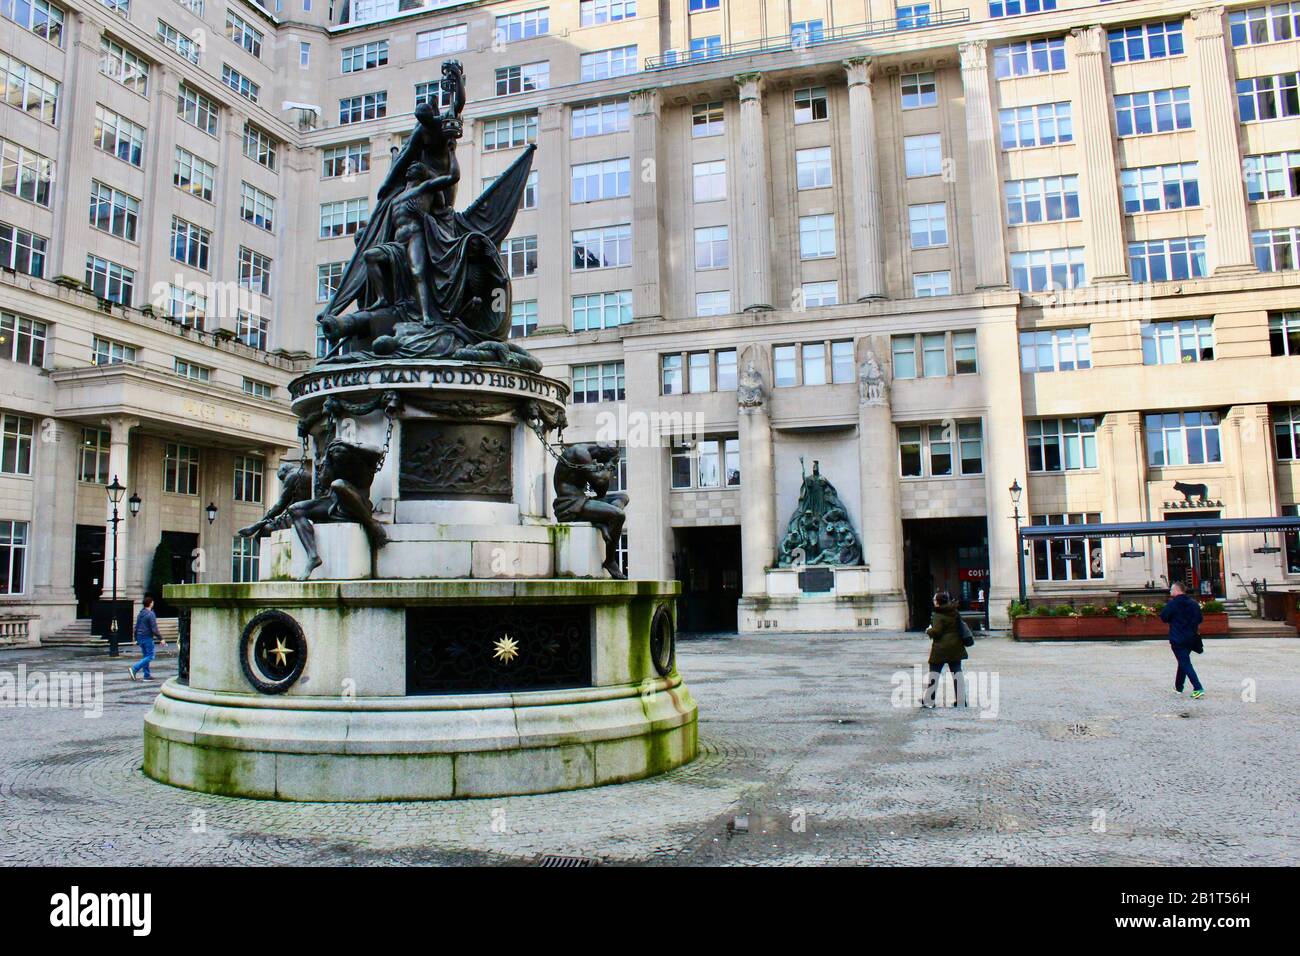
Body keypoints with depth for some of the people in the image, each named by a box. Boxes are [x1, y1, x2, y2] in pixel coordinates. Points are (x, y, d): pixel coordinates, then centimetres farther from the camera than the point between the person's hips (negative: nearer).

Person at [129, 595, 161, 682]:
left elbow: (136, 627, 16)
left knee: (145, 656, 12)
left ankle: (147, 675, 12)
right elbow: (154, 629, -17)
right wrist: (161, 638, -11)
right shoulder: (151, 614, -14)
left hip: (140, 638, 9)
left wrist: (136, 639, 23)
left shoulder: (140, 614, 11)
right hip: (148, 638, -9)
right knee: (150, 656, -3)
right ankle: (134, 669, -15)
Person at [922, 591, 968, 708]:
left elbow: (936, 632, -20)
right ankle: (960, 699, 10)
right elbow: (959, 627, 16)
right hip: (955, 647, 6)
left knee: (934, 673, 1)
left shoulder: (938, 615, -15)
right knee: (957, 672, 10)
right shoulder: (955, 612, 7)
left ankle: (927, 699, 3)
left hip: (941, 649, -6)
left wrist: (928, 630, -1)